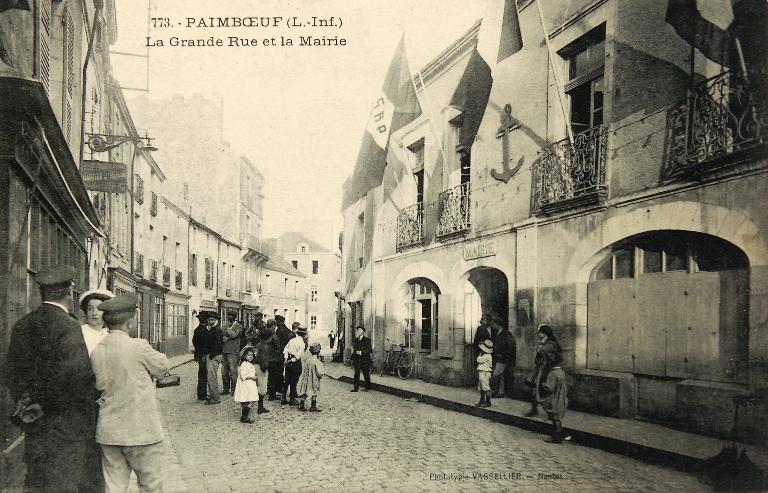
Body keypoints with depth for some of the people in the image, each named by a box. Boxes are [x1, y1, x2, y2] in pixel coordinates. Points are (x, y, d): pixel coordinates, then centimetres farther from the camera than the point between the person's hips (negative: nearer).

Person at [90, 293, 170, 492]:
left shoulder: (96, 351, 1)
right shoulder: (138, 346, -16)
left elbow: (99, 387, 7)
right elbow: (162, 367, -2)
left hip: (108, 432, 5)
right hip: (141, 430, -5)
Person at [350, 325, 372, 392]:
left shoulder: (367, 340, -6)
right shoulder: (354, 340, 10)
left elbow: (370, 350, -10)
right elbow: (353, 349, 16)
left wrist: (361, 352, -18)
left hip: (365, 360, -4)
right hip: (357, 360, 4)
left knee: (366, 374, 6)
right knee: (356, 374, 2)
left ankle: (367, 387, 16)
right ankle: (356, 388, 8)